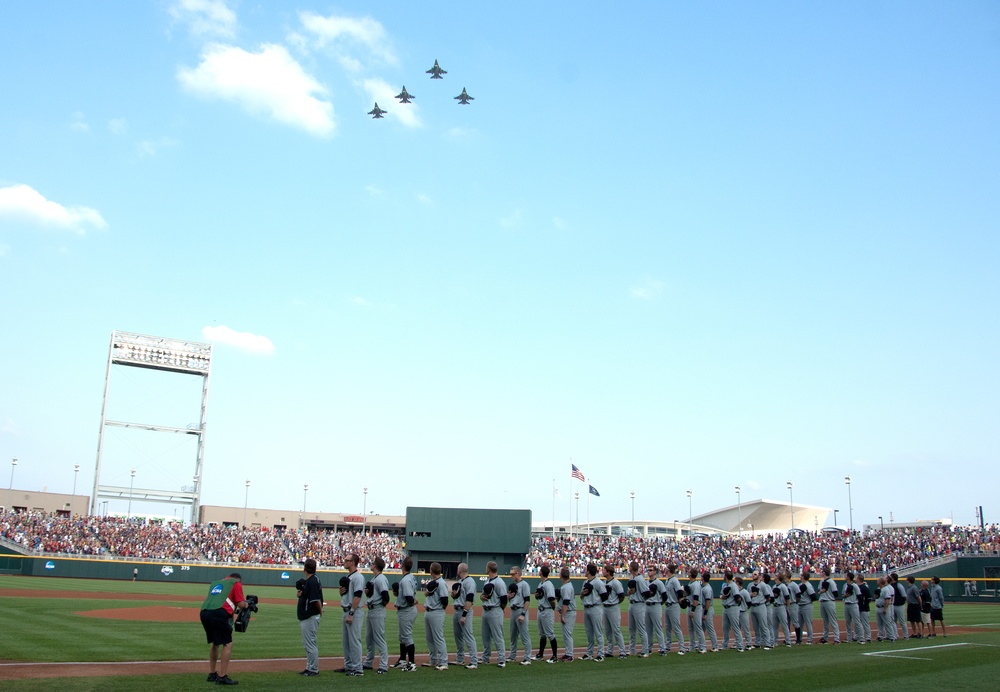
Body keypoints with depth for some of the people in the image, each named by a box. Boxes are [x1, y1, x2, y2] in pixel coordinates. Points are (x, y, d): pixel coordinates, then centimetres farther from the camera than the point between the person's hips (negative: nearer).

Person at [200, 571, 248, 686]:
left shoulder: (215, 583, 32)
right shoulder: (236, 583, 12)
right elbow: (241, 604, 3)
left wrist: (233, 609, 34)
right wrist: (246, 605, 24)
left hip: (204, 612, 7)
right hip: (218, 613, -7)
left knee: (215, 643, 23)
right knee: (227, 644, -2)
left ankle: (212, 674, 28)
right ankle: (222, 677, -7)